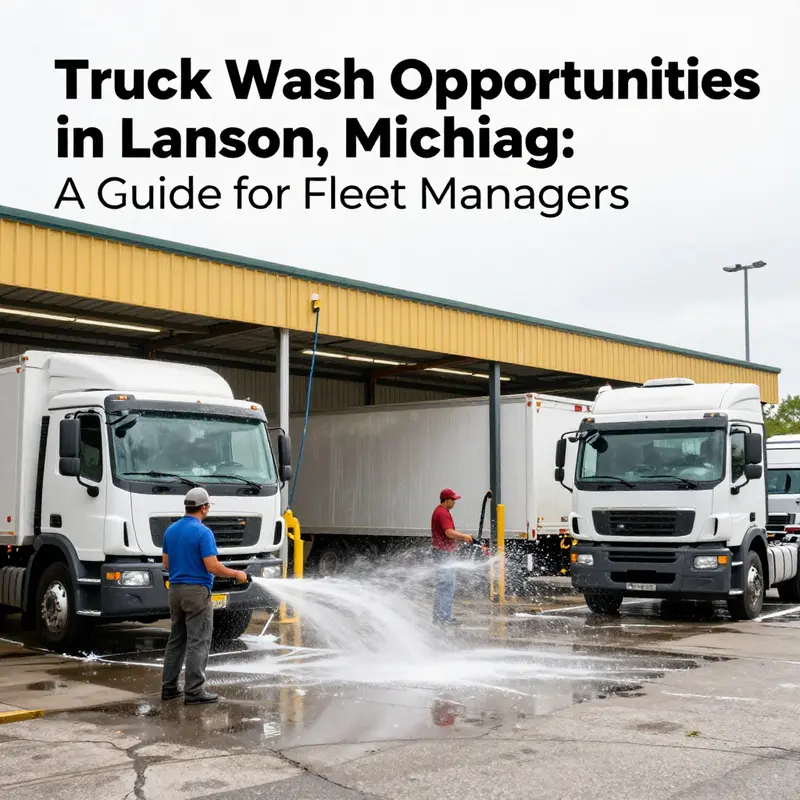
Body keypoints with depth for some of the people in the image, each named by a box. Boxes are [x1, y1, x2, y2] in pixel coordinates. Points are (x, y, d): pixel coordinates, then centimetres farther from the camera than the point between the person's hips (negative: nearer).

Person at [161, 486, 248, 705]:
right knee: (199, 642, -3)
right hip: (196, 591, -8)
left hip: (175, 590, 8)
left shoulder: (170, 530, 8)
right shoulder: (203, 532, -16)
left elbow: (166, 563, 13)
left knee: (176, 640, 14)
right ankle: (194, 690, -4)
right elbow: (213, 566, -20)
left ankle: (169, 687, 17)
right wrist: (236, 574, -6)